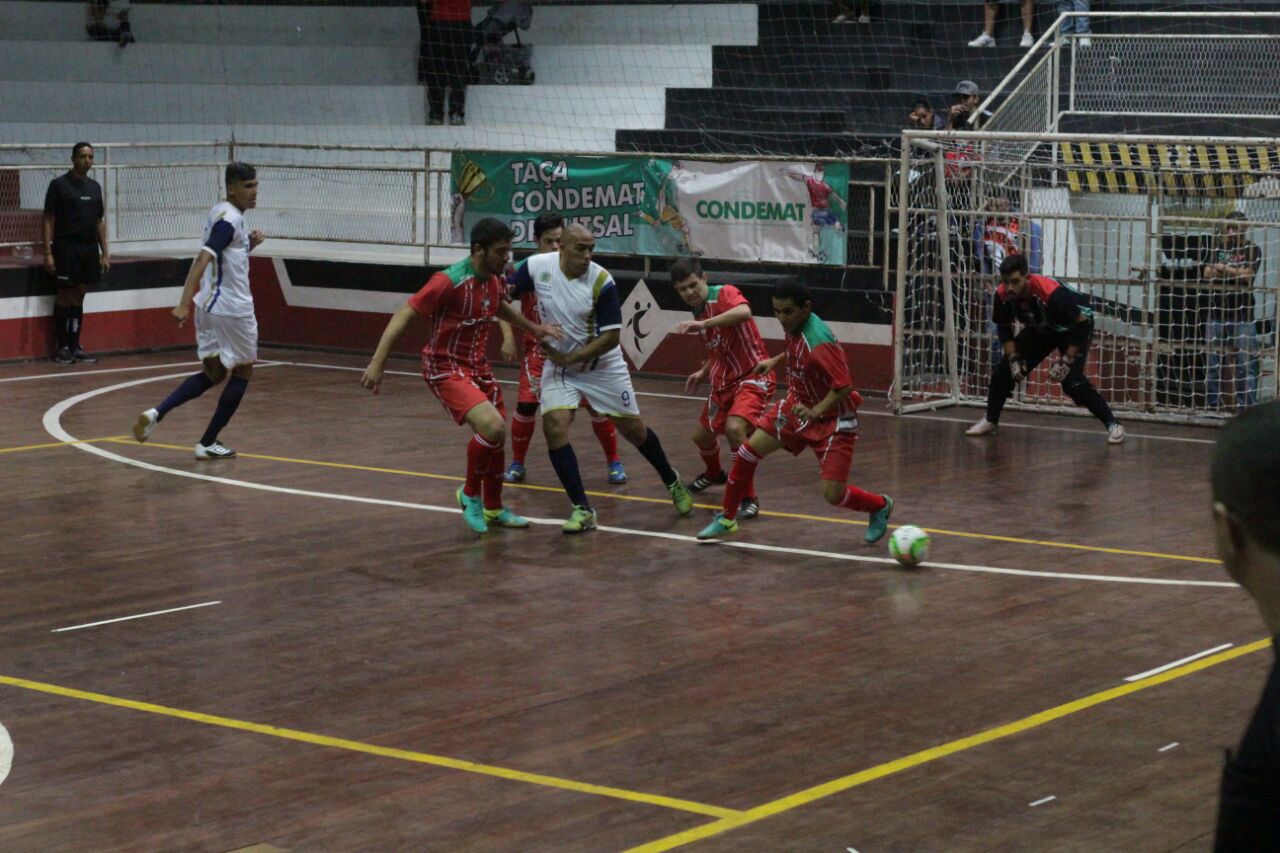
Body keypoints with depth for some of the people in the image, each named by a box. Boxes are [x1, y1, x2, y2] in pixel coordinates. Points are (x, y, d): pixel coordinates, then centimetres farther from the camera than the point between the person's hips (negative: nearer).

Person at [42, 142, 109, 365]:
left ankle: (75, 346, 12)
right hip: (66, 247, -5)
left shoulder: (95, 187, 13)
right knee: (65, 296, -2)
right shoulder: (59, 185, -4)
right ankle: (62, 347, 4)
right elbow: (47, 220, -6)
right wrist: (48, 253, -13)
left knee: (79, 297, 8)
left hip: (89, 248, 5)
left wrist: (105, 252, 12)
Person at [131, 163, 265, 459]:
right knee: (243, 372, 7)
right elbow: (202, 260, -28)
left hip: (211, 305, 9)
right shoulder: (230, 219, -17)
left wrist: (249, 246, 8)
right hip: (231, 308, -9)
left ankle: (155, 413, -1)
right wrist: (184, 304, -36)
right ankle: (207, 444, 10)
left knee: (213, 372, 17)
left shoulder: (220, 213, 12)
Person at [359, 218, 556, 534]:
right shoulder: (448, 281, -24)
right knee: (492, 427, -25)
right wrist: (377, 363, -29)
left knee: (497, 438, 14)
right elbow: (403, 315, -24)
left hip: (478, 366, 8)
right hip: (445, 368, -8)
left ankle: (493, 509, 35)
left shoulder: (496, 280, 0)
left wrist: (531, 327, 22)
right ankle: (470, 494, -1)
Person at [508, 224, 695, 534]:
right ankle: (582, 510, -11)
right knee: (554, 426, -18)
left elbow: (611, 336, -19)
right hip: (559, 363, 2)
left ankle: (672, 482, 35)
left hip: (603, 365, -1)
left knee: (634, 429, 8)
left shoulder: (602, 281, -22)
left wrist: (570, 358, -21)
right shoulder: (536, 267, -16)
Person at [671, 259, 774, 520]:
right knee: (702, 436, 18)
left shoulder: (724, 293, -16)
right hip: (724, 381, 9)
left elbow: (744, 312, -41)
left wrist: (703, 324, -44)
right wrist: (703, 373, 16)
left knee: (735, 428, -31)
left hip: (752, 378, -9)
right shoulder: (699, 311, 10)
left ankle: (749, 498, -17)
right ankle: (714, 474, 54)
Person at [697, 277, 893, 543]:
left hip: (831, 418, -8)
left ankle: (881, 506, 21)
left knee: (833, 494, -12)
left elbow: (844, 387, -31)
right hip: (798, 405, 8)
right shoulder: (794, 326, -6)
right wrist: (775, 361, 16)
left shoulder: (818, 343, -32)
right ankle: (726, 519, 18)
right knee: (747, 452, 0)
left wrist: (815, 411, -40)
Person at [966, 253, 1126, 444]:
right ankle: (990, 421, 19)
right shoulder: (1002, 295, -23)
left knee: (1072, 380, -23)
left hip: (1076, 324, -6)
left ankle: (1113, 425, -12)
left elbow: (1080, 323, -29)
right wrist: (1013, 359, -14)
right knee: (1003, 371, -1)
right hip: (1040, 329, 6)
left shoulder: (1052, 292, -40)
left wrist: (1067, 360, -29)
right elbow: (1004, 328, -4)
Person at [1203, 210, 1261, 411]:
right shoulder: (1218, 247, 13)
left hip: (1242, 314, -3)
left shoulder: (1252, 249, 3)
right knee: (1212, 362, 5)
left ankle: (1246, 407, -5)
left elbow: (1247, 274, -11)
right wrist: (1236, 272, -9)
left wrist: (1222, 268, -3)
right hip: (1217, 313, 3)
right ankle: (1212, 404, 13)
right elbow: (1207, 273, 1)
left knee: (1246, 363, -7)